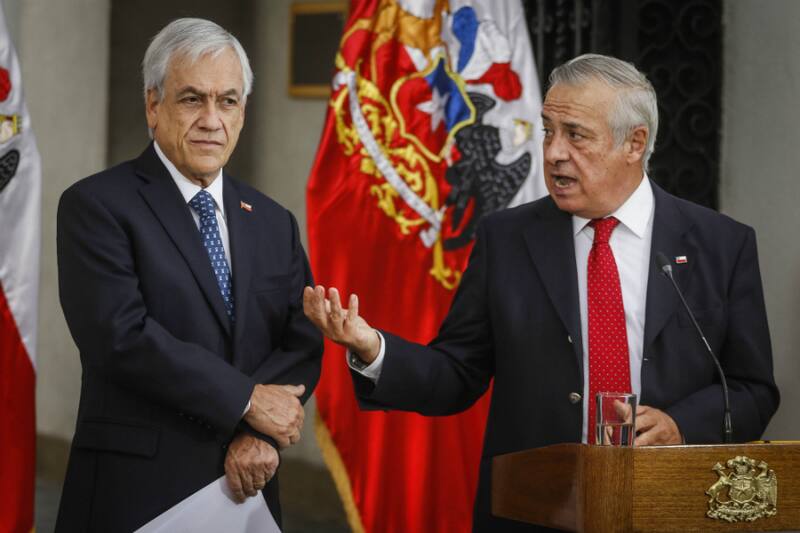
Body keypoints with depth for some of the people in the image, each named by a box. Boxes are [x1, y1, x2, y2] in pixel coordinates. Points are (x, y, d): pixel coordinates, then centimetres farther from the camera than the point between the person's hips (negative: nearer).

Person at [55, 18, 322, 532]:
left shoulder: (273, 223, 12)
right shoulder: (97, 205, -6)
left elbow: (304, 343, 5)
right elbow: (121, 336, -17)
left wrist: (260, 433, -13)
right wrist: (247, 400, -15)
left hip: (245, 488, 5)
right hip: (136, 491, -5)